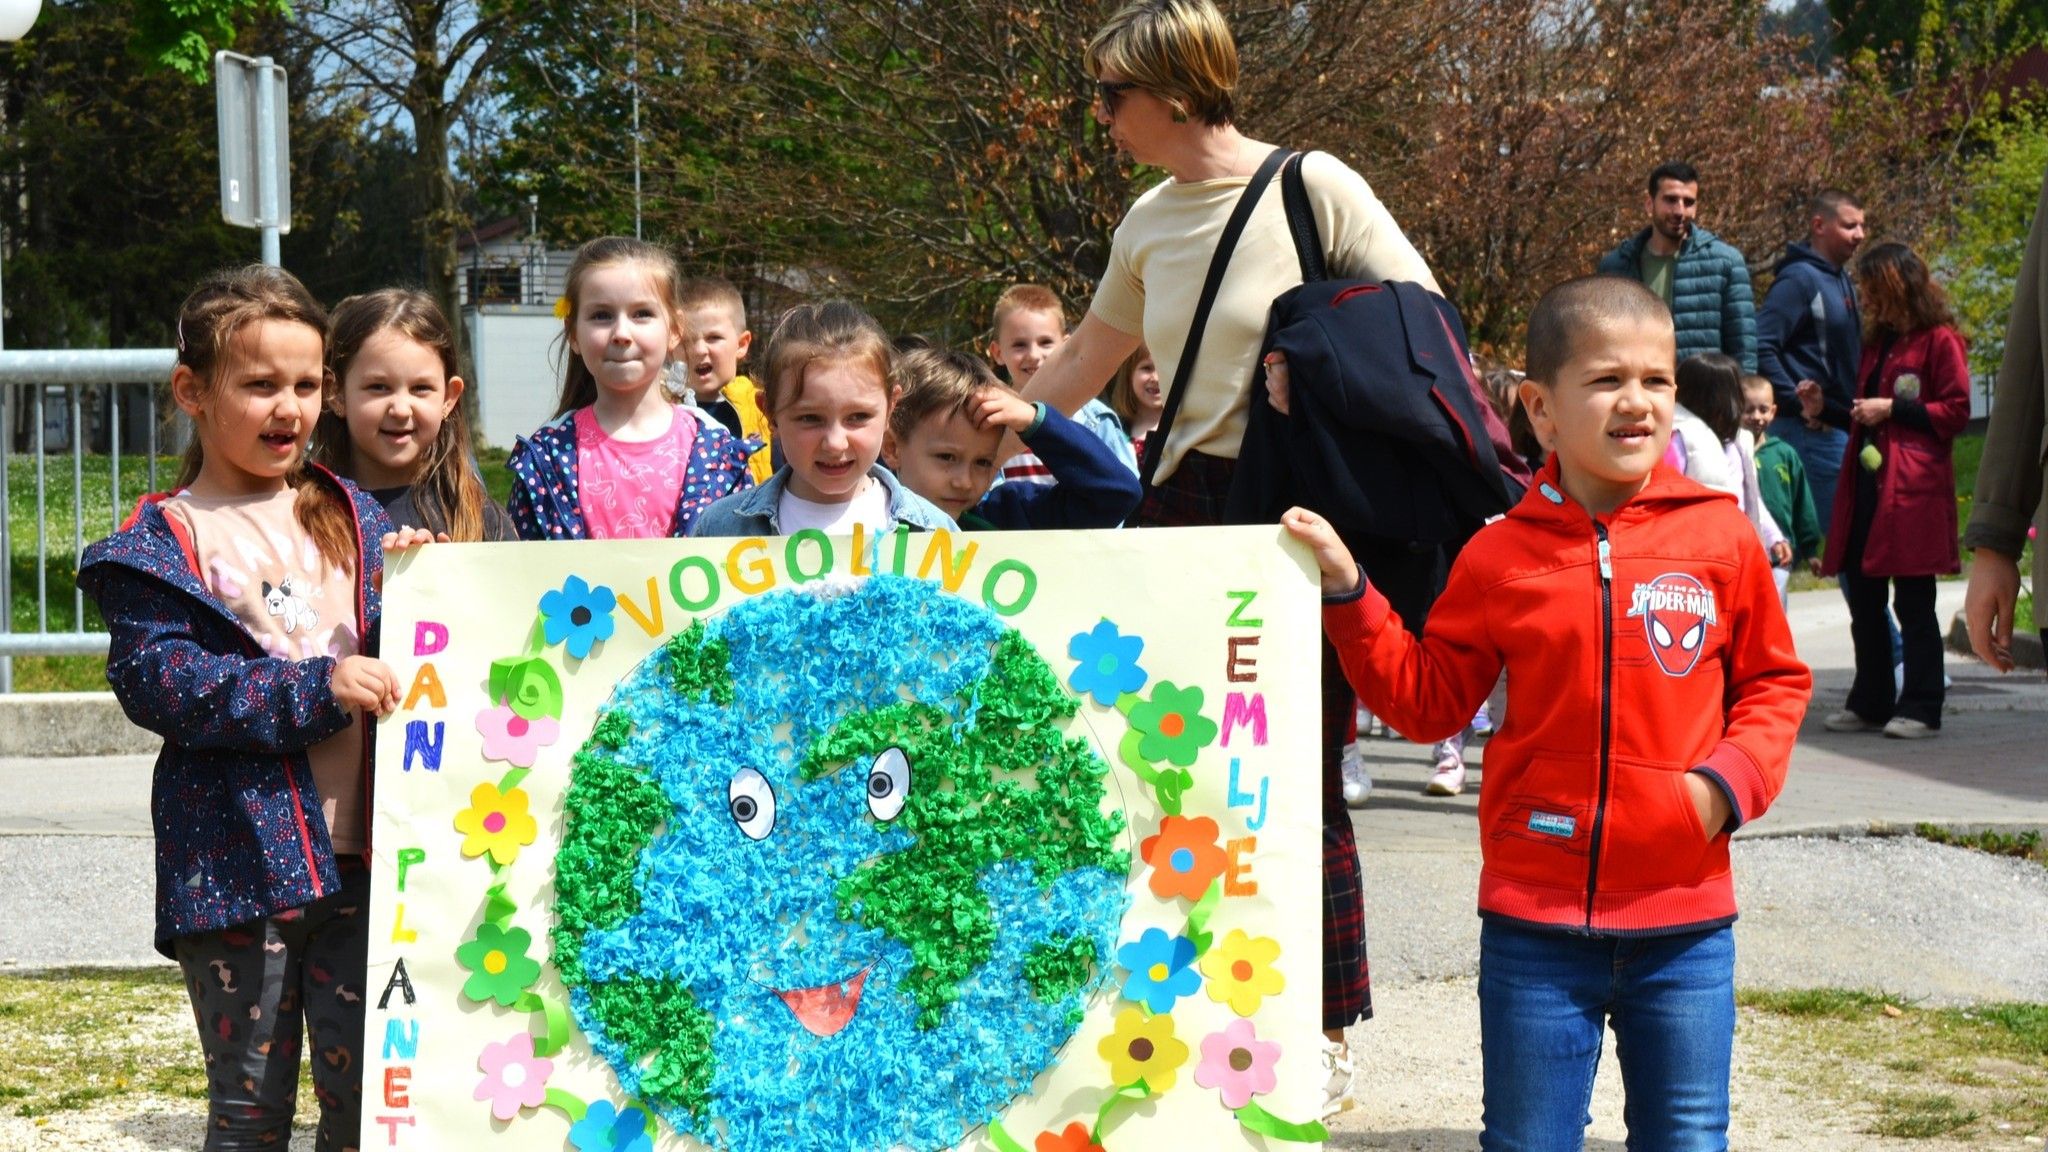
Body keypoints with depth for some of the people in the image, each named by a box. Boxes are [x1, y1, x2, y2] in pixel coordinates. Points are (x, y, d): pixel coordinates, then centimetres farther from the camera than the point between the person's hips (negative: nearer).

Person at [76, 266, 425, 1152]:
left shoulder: (350, 516, 13)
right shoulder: (162, 543, -1)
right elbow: (155, 678, -14)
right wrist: (317, 690, -20)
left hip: (358, 846, 4)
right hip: (238, 861, -3)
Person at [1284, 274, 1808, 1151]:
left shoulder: (1720, 537, 0)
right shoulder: (1500, 556, 0)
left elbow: (1773, 682, 9)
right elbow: (1427, 697, 6)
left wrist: (1730, 780, -8)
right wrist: (1347, 593, -2)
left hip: (1683, 925, 0)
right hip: (1535, 922, 0)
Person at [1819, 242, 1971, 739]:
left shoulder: (1939, 341, -3)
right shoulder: (1877, 341, 21)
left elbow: (1956, 412, -8)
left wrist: (1892, 409, -11)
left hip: (1913, 490, -8)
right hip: (1867, 483, 8)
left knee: (1913, 601, -4)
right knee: (1863, 597, 7)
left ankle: (1920, 708, 0)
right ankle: (1870, 703, 14)